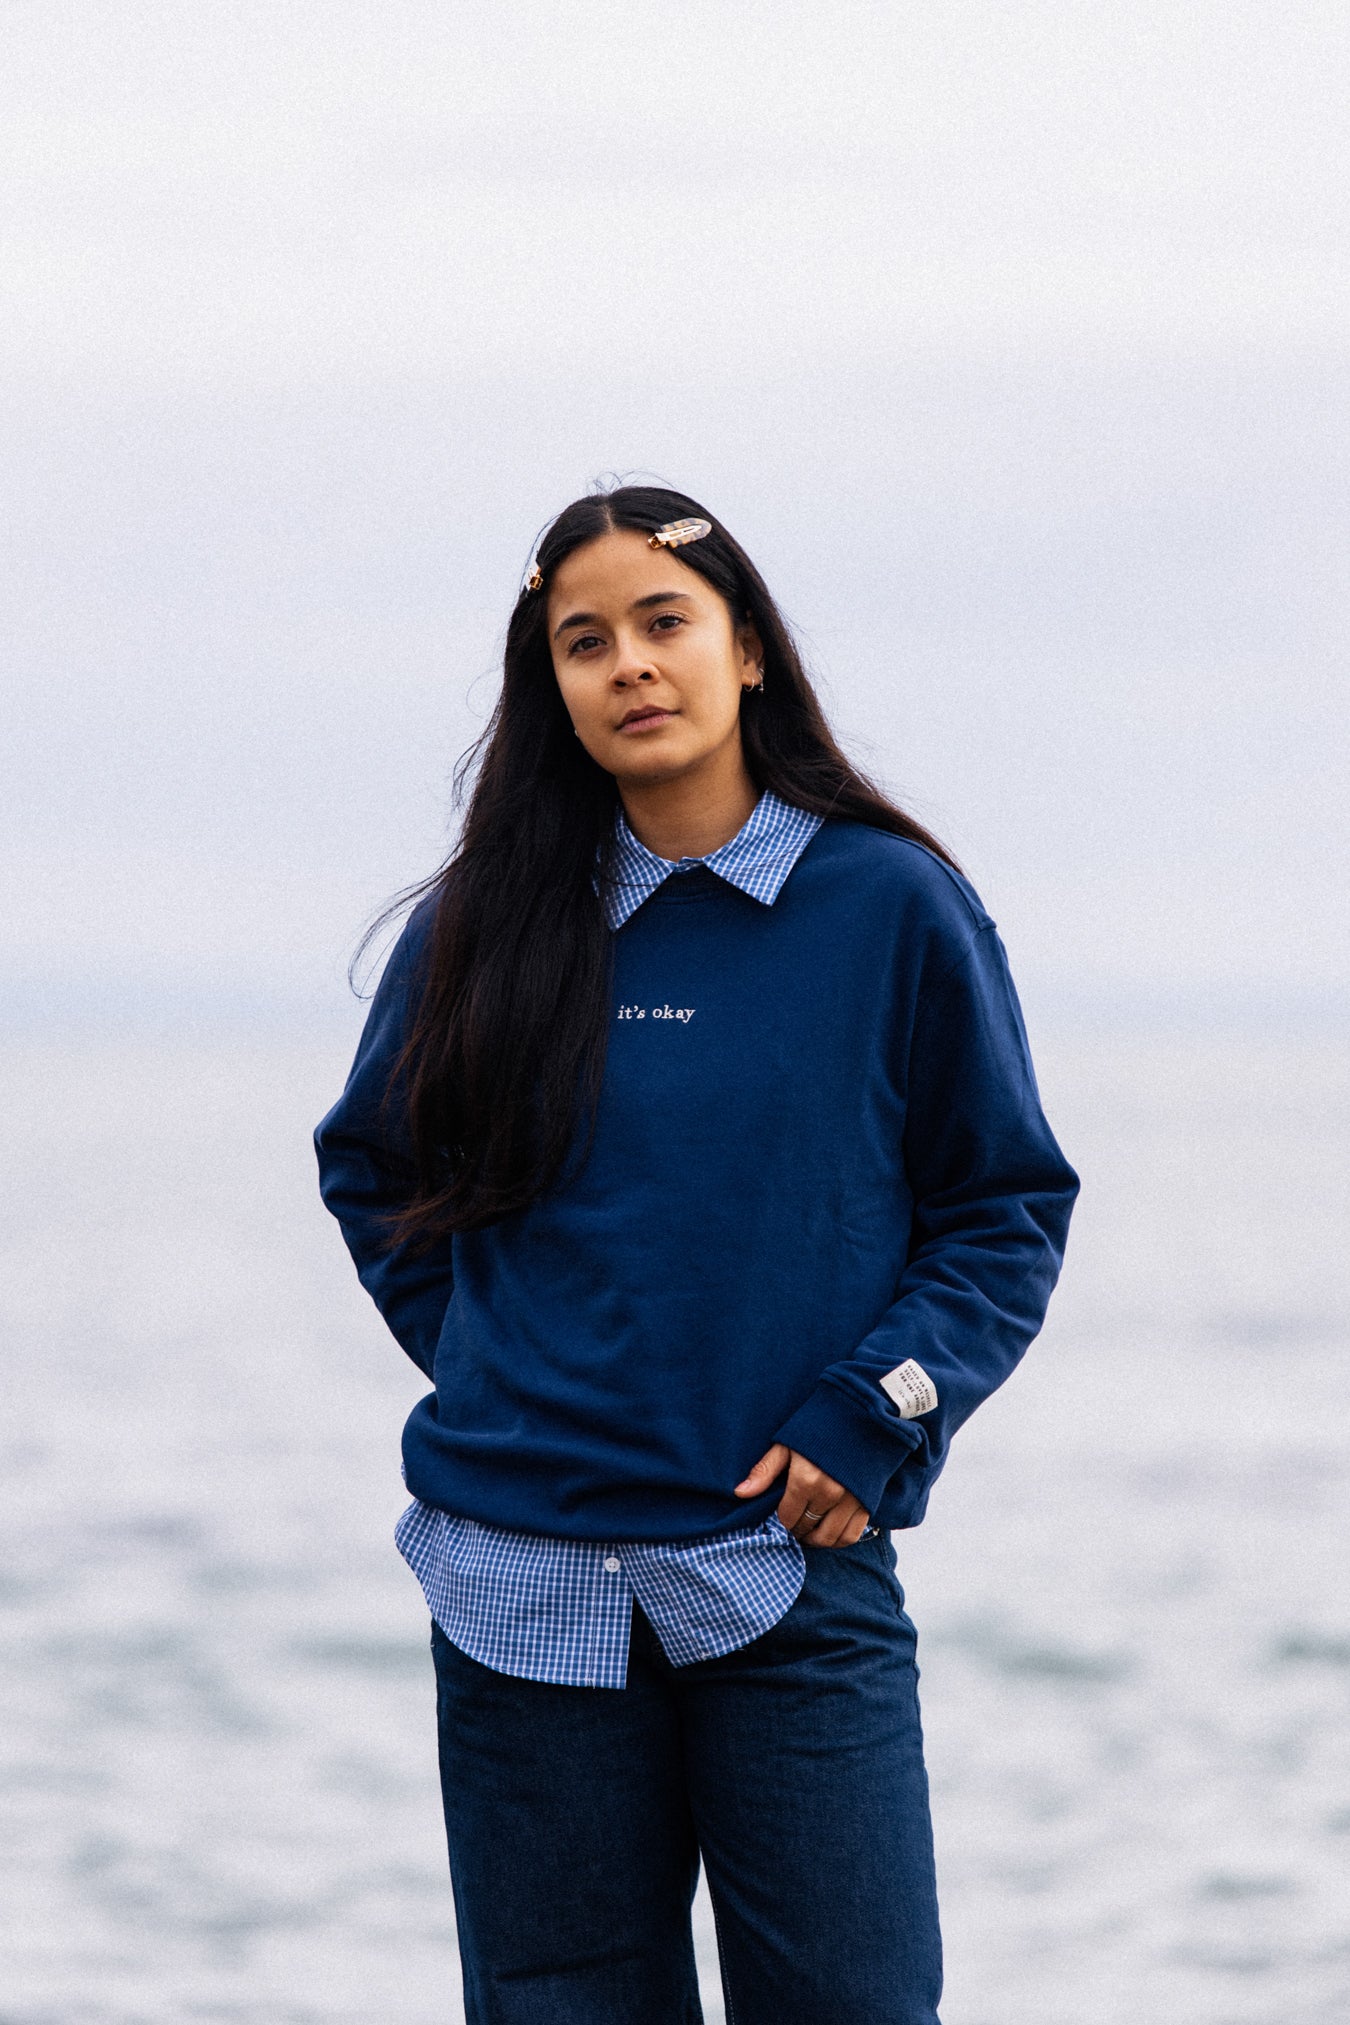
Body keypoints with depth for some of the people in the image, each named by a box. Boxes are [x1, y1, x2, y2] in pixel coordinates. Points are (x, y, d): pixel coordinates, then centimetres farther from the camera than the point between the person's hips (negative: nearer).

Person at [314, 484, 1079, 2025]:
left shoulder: (891, 909, 0)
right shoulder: (484, 927, 7)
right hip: (527, 1580, 2)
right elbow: (371, 1170, 21)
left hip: (797, 1575, -2)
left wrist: (873, 1411, -8)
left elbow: (1010, 1205, 5)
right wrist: (478, 1354, 7)